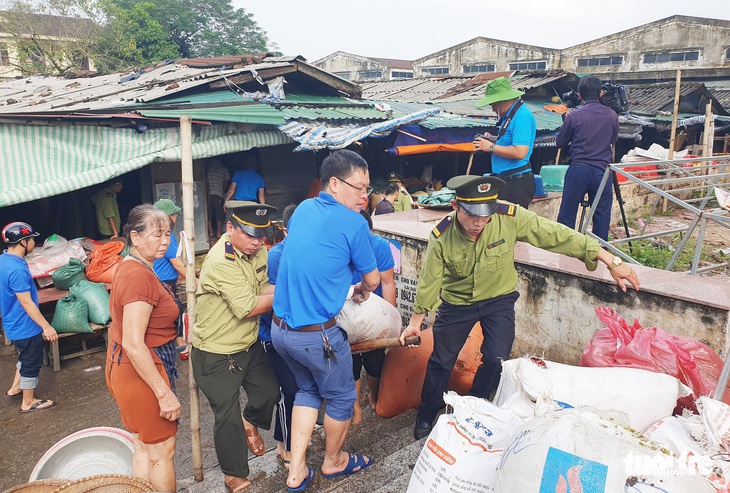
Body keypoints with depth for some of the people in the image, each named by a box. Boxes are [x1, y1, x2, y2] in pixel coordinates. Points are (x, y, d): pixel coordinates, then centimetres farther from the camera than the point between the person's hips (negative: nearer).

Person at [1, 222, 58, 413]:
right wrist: (46, 326, -22)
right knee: (32, 363, 7)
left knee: (26, 358, 28)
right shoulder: (17, 269, -29)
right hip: (25, 327, -10)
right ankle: (28, 403, 21)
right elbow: (26, 302, -27)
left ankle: (15, 388, 42)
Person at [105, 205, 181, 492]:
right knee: (162, 452, 6)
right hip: (142, 372, -10)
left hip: (127, 368, 10)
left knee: (143, 448, 21)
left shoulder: (129, 268, 8)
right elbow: (133, 344, -27)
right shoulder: (139, 276, -24)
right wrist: (165, 393, -24)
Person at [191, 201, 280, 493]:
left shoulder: (257, 250, -3)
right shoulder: (221, 260, -28)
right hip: (217, 355, -7)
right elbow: (248, 308, -29)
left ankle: (250, 423, 51)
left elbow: (265, 288, 0)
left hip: (249, 345, 7)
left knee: (270, 392, 18)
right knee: (228, 416, 6)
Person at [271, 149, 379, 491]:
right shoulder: (354, 224, -15)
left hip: (279, 328, 7)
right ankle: (334, 461, 41)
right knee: (341, 397, 18)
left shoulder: (303, 209, 5)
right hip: (317, 335, -7)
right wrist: (361, 291, 21)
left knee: (308, 389, 27)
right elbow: (372, 280, -2)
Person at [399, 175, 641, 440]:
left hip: (499, 300, 0)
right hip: (456, 303, 0)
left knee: (496, 361, -7)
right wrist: (416, 320, -2)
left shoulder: (510, 218, -27)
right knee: (440, 361, 8)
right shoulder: (441, 236, -23)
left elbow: (559, 236, -21)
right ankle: (426, 417, 32)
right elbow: (429, 280, -10)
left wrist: (611, 261, -19)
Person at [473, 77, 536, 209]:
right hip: (506, 182, 10)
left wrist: (491, 147, -16)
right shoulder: (509, 115, 15)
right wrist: (493, 139, 9)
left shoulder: (521, 116, -17)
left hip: (516, 184, -10)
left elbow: (520, 152, -25)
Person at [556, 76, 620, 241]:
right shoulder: (611, 115, 3)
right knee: (602, 215, 10)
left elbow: (560, 143, 6)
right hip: (602, 170, 2)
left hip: (578, 169, -2)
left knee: (567, 215, 5)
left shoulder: (574, 116, -5)